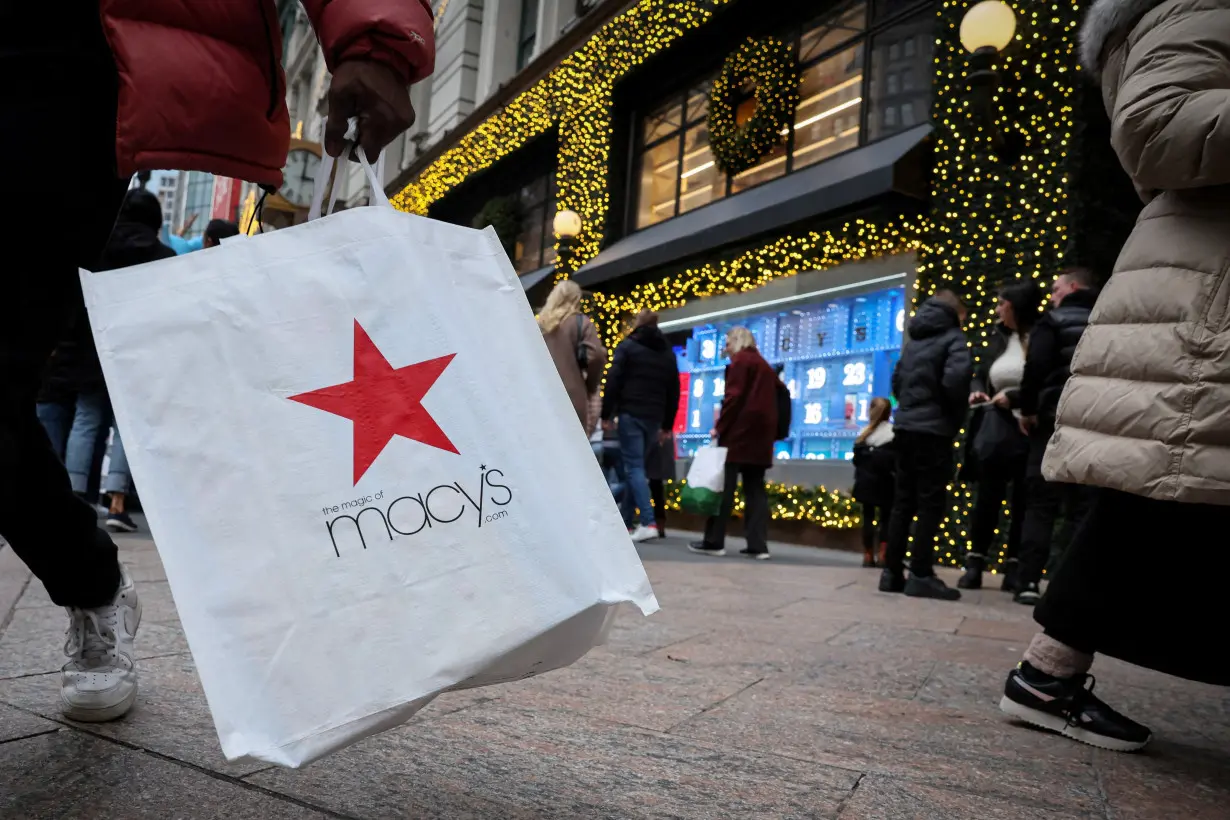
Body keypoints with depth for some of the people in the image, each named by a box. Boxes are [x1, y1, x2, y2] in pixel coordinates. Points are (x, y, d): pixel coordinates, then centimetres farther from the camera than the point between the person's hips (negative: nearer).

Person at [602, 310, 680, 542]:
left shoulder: (627, 346, 2)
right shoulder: (668, 353, 17)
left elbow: (613, 381, -7)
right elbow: (674, 391, 17)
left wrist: (606, 414, -4)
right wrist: (667, 424, 20)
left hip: (630, 413, -5)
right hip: (654, 417, 5)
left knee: (633, 466, -7)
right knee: (637, 464, 13)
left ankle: (648, 522, -17)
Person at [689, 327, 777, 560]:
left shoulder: (740, 361, -1)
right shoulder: (766, 367, 23)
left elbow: (733, 397, -12)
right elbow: (769, 401, 18)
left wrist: (720, 427, -11)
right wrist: (768, 433, 16)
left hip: (739, 432, -8)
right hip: (761, 435, 8)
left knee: (723, 487, -5)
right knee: (755, 489, 5)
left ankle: (714, 541, -6)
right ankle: (758, 545, -1)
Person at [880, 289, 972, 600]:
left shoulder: (914, 340, 17)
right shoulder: (954, 337, -4)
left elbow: (897, 379, 21)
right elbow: (956, 377, -20)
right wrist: (955, 413, -5)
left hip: (905, 427, 7)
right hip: (933, 430, -7)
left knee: (903, 502, 9)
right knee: (930, 505, -2)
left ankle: (892, 572, 11)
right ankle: (921, 576, -2)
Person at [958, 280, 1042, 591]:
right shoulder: (998, 338, 11)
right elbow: (980, 374, 19)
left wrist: (1013, 397, -16)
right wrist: (977, 391, 0)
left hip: (1028, 430, -5)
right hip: (994, 429, 5)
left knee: (1022, 500, 6)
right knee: (987, 497, 7)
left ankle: (1014, 567, 15)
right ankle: (975, 563, 13)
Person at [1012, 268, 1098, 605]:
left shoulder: (1055, 320, 2)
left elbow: (1036, 367, -10)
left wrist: (1027, 408, -1)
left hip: (1054, 418, -3)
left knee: (1041, 502, 2)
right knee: (1081, 506, 6)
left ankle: (1029, 582, -2)